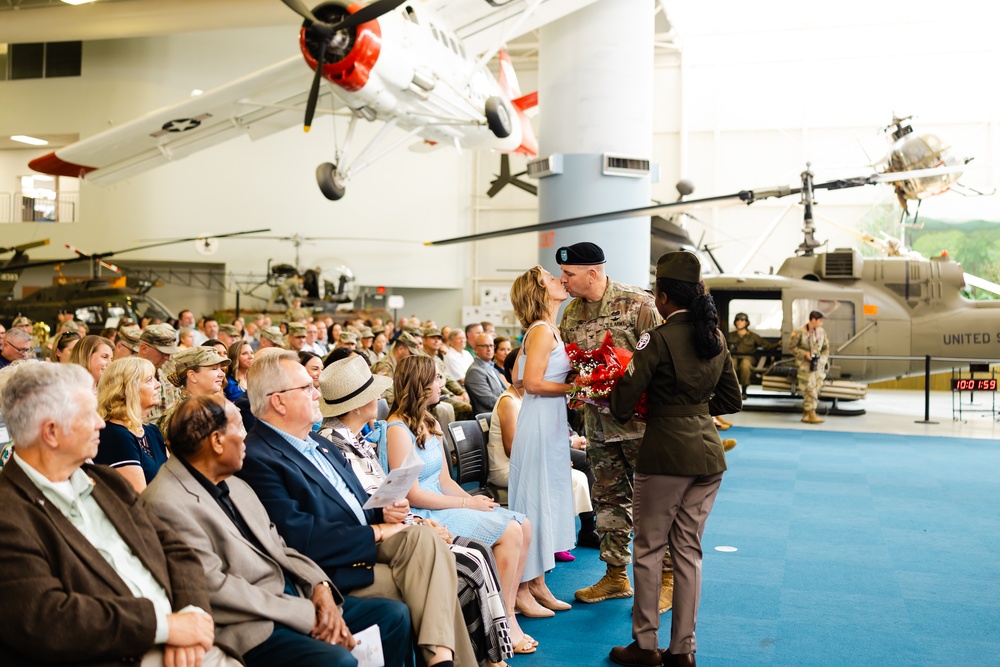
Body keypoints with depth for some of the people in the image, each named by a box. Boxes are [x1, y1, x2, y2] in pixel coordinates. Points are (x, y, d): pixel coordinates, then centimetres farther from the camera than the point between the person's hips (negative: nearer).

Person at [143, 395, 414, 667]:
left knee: (394, 614, 4)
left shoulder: (234, 486, 15)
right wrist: (304, 615, -17)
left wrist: (320, 586, -3)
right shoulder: (166, 504, -15)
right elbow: (215, 589, -19)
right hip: (251, 628, -9)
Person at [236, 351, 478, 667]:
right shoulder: (258, 459, -14)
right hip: (336, 569, -8)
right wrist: (375, 532, -14)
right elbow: (301, 538, -21)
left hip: (370, 543, 8)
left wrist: (383, 510, 0)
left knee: (424, 538, -23)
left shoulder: (317, 442, 18)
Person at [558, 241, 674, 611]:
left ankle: (666, 578, 13)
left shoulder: (637, 303, -12)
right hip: (599, 422, 6)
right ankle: (616, 574, 27)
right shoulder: (571, 313, 7)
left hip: (639, 418, -6)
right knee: (608, 498, 14)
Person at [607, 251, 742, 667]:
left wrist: (621, 412, 8)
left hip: (666, 454, -6)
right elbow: (732, 400, 15)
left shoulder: (659, 339, -13)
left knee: (649, 548, 7)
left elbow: (624, 401, -13)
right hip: (709, 454, 6)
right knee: (689, 550, 13)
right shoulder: (715, 337, 7)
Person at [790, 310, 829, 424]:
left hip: (818, 363, 6)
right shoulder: (800, 332, -11)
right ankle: (811, 414, -6)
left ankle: (806, 414, 15)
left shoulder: (821, 331, 5)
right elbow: (792, 346, -4)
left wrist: (823, 359, 4)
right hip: (805, 363, -6)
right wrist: (804, 354, -13)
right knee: (809, 389, -10)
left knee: (816, 388, 6)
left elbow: (826, 347, 16)